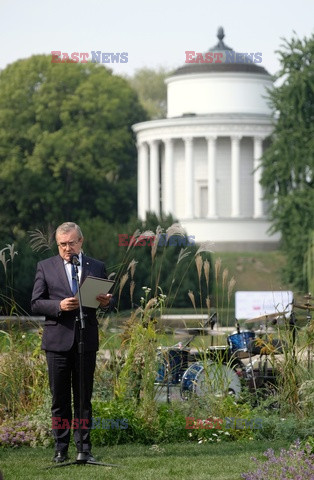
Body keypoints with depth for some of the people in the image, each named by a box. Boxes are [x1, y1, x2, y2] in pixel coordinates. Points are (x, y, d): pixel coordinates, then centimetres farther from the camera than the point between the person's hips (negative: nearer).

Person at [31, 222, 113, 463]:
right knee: (60, 399, 3)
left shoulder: (97, 267, 10)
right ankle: (61, 449, 8)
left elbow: (108, 300, 12)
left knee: (84, 398, 4)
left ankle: (84, 448, 7)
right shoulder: (45, 267, 6)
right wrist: (59, 306, -16)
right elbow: (36, 303, 2)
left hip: (86, 341, 1)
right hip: (57, 341, -1)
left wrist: (106, 302, -12)